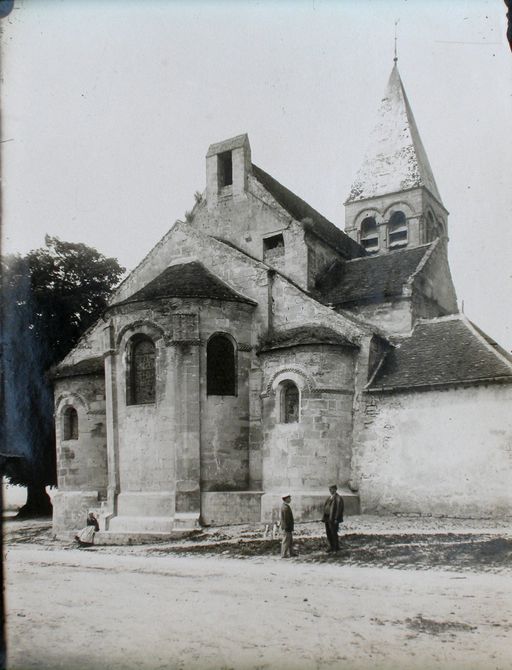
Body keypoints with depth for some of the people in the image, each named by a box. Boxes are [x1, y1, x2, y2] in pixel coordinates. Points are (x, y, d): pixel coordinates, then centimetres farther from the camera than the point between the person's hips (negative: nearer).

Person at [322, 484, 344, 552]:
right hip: (327, 518, 9)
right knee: (328, 533, 11)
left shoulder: (338, 498, -11)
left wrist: (336, 519, -20)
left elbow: (339, 509, -16)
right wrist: (324, 517, 14)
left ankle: (336, 548, 8)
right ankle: (331, 547, 21)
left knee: (334, 533, -3)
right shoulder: (329, 498, 16)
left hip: (333, 519, -9)